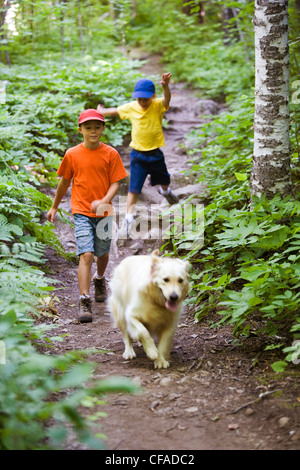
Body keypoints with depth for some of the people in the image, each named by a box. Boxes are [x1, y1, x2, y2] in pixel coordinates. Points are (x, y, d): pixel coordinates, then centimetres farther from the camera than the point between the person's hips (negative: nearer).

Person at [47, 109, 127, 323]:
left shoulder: (110, 154, -2)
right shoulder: (72, 154, -1)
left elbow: (115, 183, -4)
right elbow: (65, 182, 12)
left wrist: (104, 201, -22)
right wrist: (54, 207, 19)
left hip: (104, 212, 2)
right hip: (81, 212, -1)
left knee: (103, 253, 18)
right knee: (86, 255, -14)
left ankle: (100, 280, 49)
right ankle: (84, 302, -15)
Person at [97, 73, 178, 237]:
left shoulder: (157, 106, -14)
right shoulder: (131, 108, -6)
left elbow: (167, 99, -37)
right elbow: (115, 111, 14)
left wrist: (166, 86, -59)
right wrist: (101, 111, 30)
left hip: (155, 153, 0)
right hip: (138, 154, 0)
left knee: (164, 181, 23)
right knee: (134, 188, -4)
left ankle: (165, 192, 59)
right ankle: (128, 218, 2)